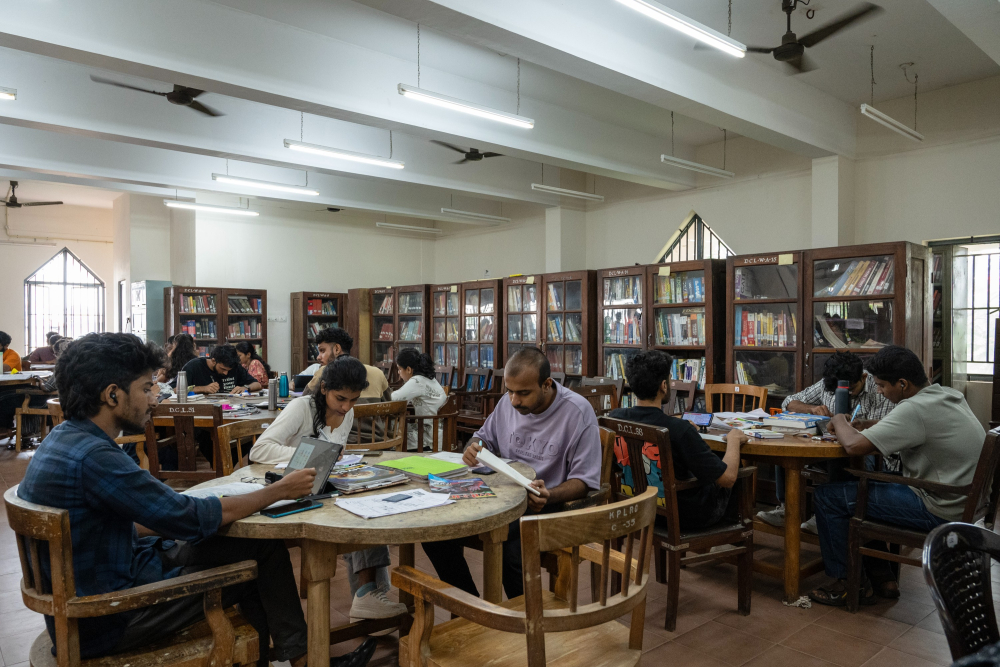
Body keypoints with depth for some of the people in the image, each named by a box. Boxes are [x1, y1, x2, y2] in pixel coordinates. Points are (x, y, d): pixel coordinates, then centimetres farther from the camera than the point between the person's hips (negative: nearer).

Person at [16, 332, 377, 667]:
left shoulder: (64, 438, 4)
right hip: (105, 622, -8)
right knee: (260, 560, -1)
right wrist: (279, 491, -14)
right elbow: (190, 518, -24)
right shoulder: (93, 456, -27)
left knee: (260, 543, 4)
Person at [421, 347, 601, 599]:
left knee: (512, 551, -35)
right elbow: (485, 436, 23)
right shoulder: (508, 402, 6)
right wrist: (474, 447, -2)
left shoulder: (578, 412, -12)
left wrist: (549, 496, -29)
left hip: (549, 506, -6)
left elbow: (585, 481, -10)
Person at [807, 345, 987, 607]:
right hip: (962, 501, 10)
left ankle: (847, 583, 8)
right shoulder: (949, 395, 5)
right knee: (863, 484, 25)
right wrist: (868, 427, 3)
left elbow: (854, 445, -29)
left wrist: (839, 421, -8)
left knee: (828, 496, -8)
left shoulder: (915, 409, -26)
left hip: (938, 511, -10)